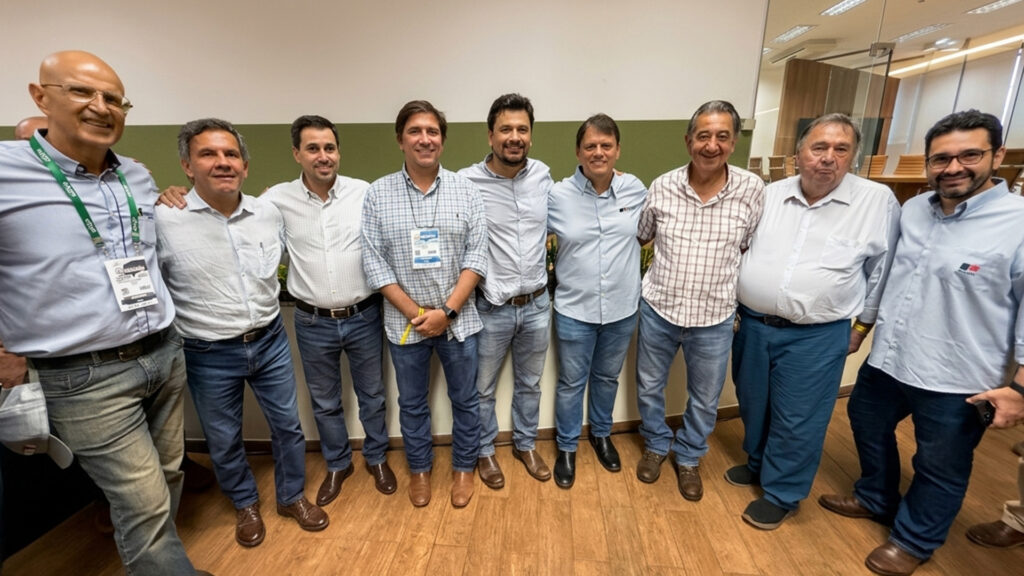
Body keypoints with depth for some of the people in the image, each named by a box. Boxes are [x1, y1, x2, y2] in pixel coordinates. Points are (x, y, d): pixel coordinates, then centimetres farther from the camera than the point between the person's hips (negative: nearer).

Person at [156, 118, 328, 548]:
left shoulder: (269, 213, -3)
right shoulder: (163, 219, -15)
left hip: (270, 342, 3)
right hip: (209, 355, -2)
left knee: (288, 425, 15)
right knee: (223, 440, 17)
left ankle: (292, 497, 40)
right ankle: (245, 504, 45)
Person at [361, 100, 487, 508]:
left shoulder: (466, 190, -2)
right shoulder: (377, 194, -3)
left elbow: (477, 255, -7)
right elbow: (373, 262, -6)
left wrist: (447, 311, -15)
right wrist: (416, 313, -12)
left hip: (458, 320, 0)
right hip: (404, 322, 0)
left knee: (465, 399, 15)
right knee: (412, 402, 18)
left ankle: (464, 467, 39)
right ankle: (419, 469, 42)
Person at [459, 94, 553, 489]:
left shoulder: (543, 175, -1)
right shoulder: (467, 182, -14)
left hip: (537, 304, 4)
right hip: (491, 307, -3)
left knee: (529, 383, 21)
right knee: (483, 388, 15)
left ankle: (525, 445, 45)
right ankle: (485, 452, 40)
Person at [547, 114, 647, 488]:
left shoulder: (635, 189, -4)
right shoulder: (558, 195, -11)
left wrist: (634, 259, 9)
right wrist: (554, 265, -4)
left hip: (623, 308, 3)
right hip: (575, 309, -2)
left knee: (607, 377, 22)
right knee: (572, 382, 14)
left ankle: (601, 434, 48)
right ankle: (567, 447, 37)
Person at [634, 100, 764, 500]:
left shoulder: (752, 190, -9)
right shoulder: (662, 186, -8)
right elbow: (640, 236, 8)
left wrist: (745, 302, 3)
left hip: (714, 319, 0)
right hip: (657, 309, 1)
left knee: (705, 400, 18)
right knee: (649, 386, 18)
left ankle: (688, 457, 45)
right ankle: (655, 445, 46)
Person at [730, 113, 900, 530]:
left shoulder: (878, 202, -5)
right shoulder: (768, 195, 1)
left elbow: (882, 270, 3)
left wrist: (862, 325, 5)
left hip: (817, 336, -3)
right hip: (752, 325, 3)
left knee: (797, 421, 9)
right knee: (753, 405, 19)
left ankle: (782, 493, 31)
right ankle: (758, 463, 44)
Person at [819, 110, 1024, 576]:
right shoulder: (912, 210, 2)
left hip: (956, 380, -5)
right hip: (885, 360, 6)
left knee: (940, 470, 15)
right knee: (868, 428, 23)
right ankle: (876, 499, 48)